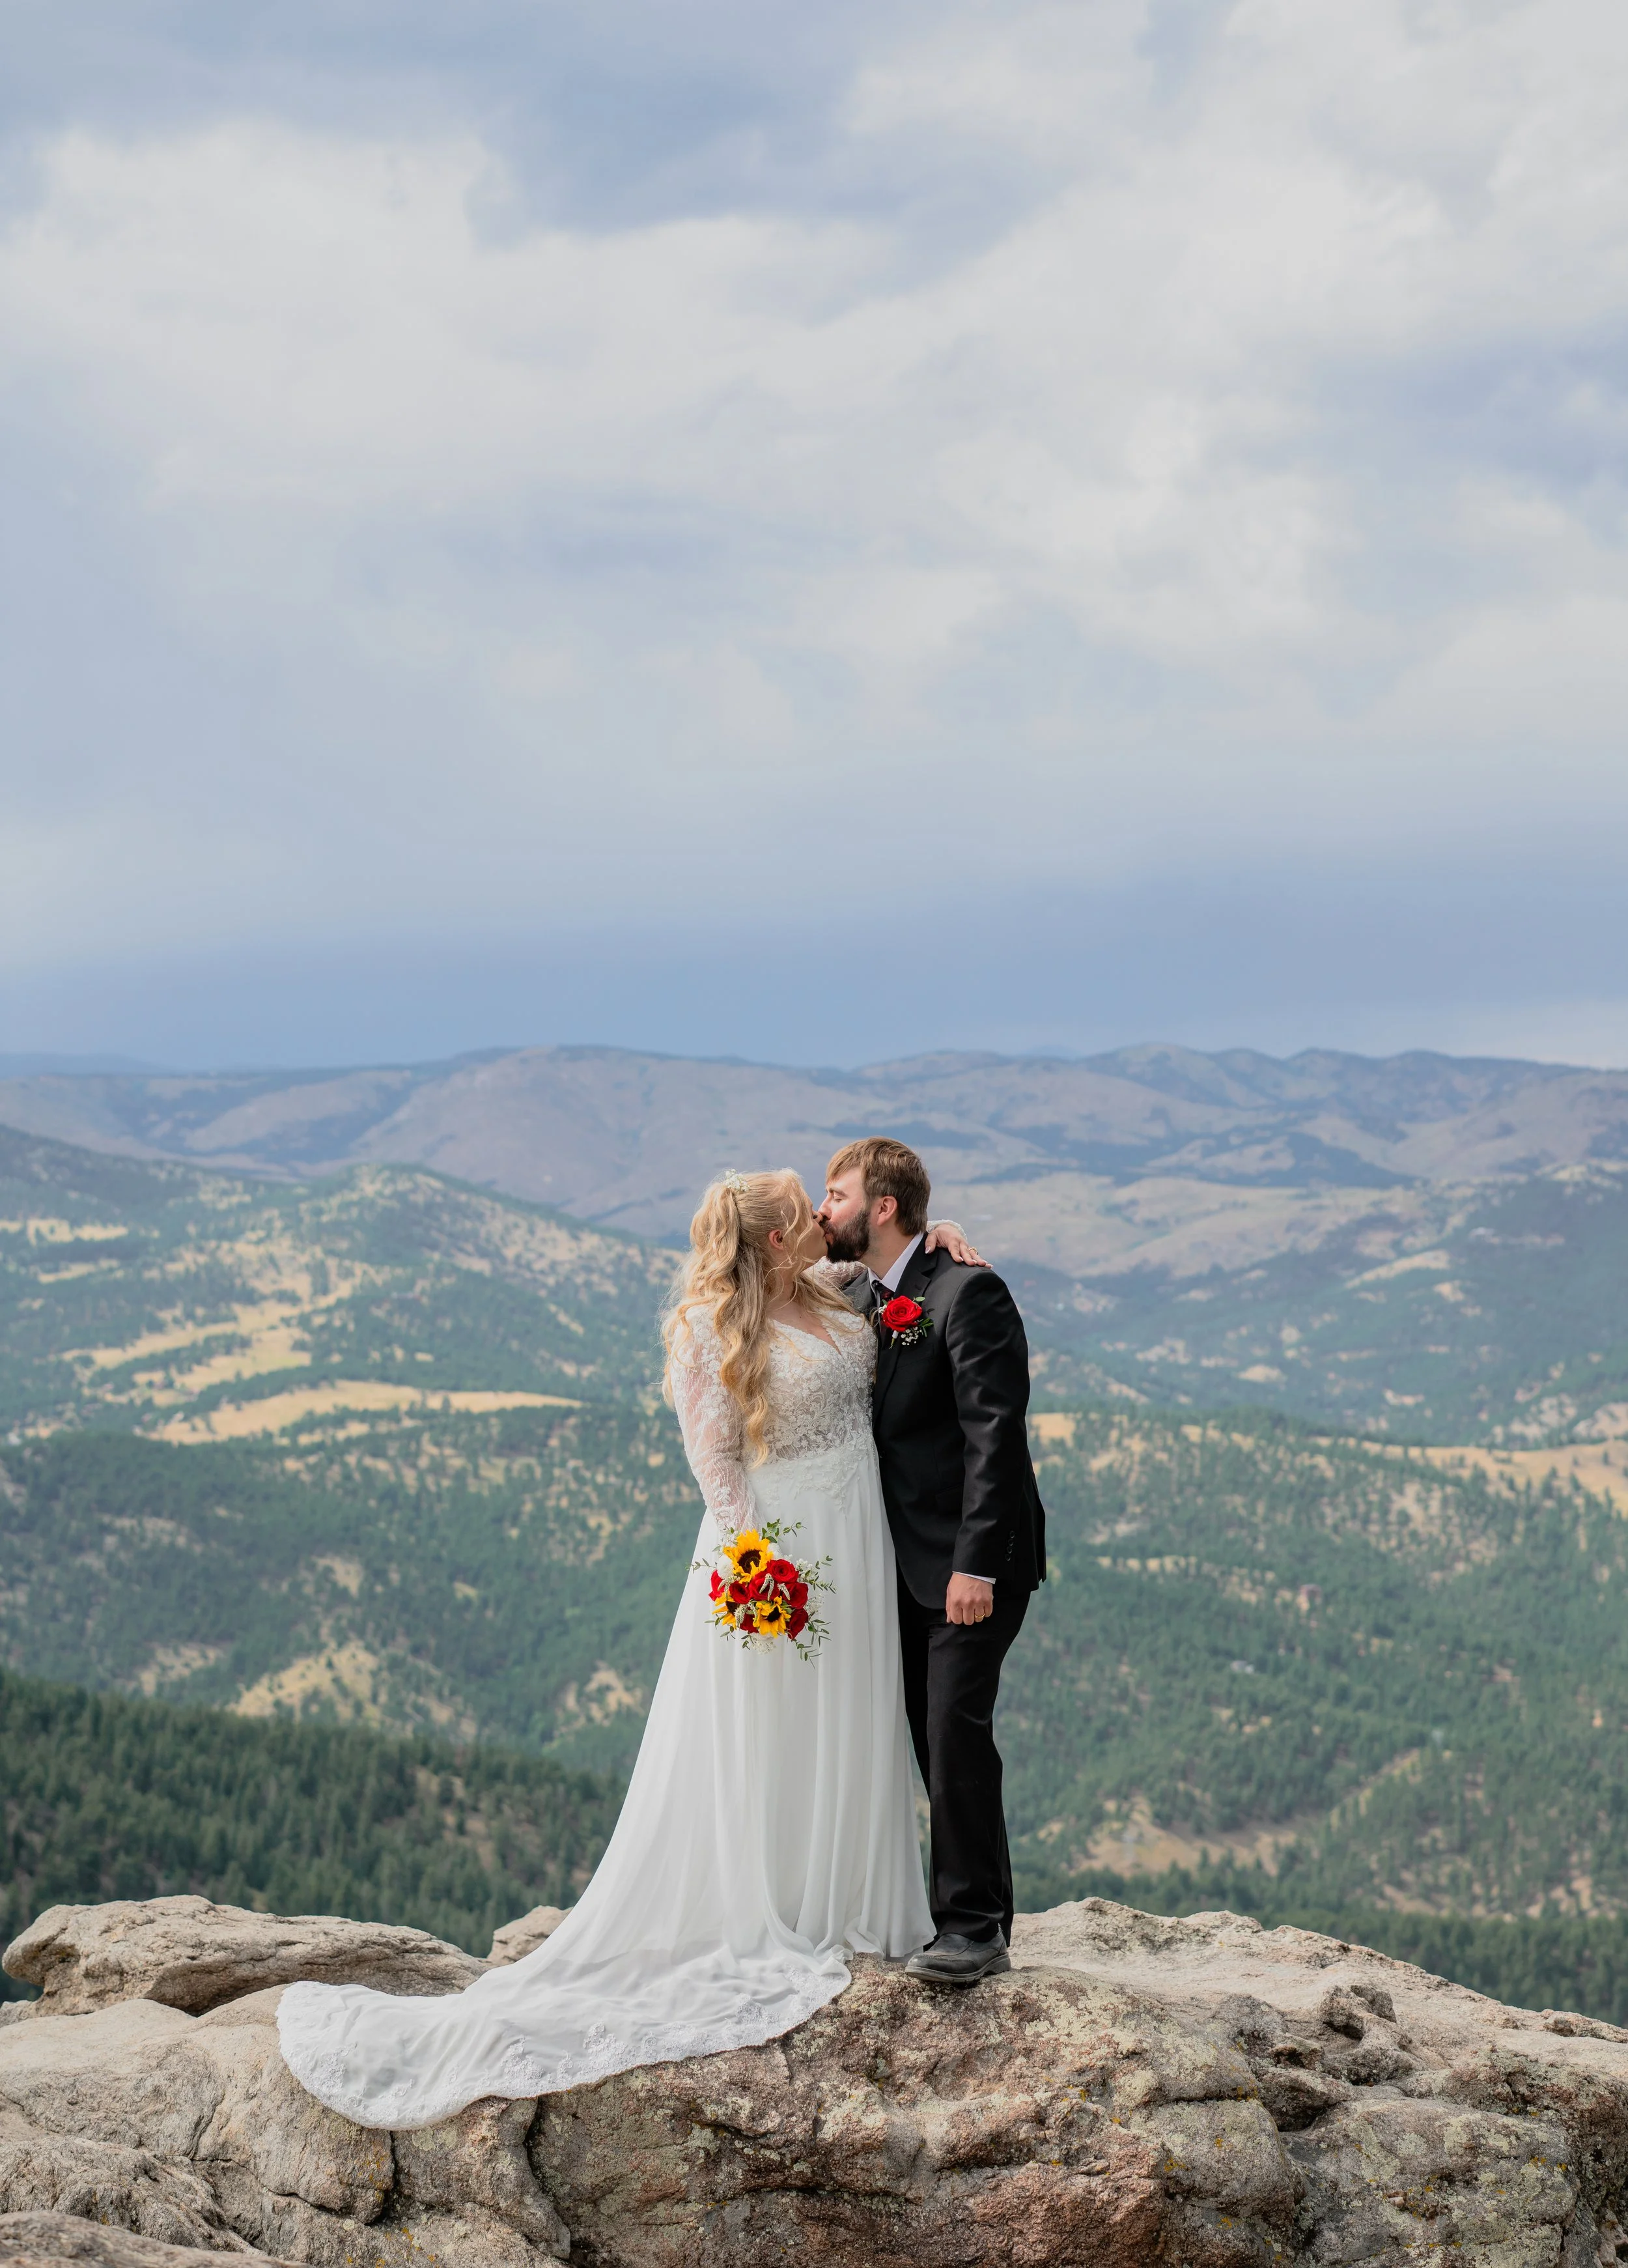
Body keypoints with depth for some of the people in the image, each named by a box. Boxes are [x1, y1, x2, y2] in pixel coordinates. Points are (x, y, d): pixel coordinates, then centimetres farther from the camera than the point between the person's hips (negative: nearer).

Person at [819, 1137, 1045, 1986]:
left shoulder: (967, 1294, -15)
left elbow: (996, 1434, -20)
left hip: (974, 1562, -8)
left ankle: (975, 1927, -5)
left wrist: (976, 1565, -23)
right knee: (935, 1743, 10)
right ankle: (968, 1915, 18)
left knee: (957, 1733, -12)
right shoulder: (866, 1297, 11)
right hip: (910, 1563, 9)